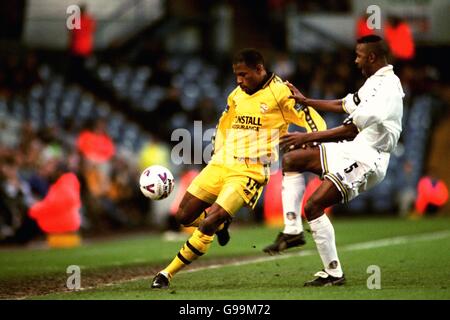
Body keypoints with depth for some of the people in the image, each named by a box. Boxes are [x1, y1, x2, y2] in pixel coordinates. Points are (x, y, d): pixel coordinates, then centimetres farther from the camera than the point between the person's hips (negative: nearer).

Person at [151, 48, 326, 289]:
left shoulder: (281, 93, -8)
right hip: (221, 165, 7)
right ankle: (221, 224, 33)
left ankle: (168, 274, -7)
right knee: (184, 217, 3)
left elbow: (315, 123, -9)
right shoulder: (237, 95, 13)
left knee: (208, 224, -17)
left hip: (249, 172, -7)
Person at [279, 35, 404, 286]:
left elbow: (350, 131, -21)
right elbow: (343, 105, 28)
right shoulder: (376, 82, 13)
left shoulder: (385, 88, -19)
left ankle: (333, 273, -11)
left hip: (366, 159, -10)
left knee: (314, 206, -17)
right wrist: (305, 101, 32)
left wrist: (307, 137, -16)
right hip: (351, 151, 10)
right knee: (291, 160, 9)